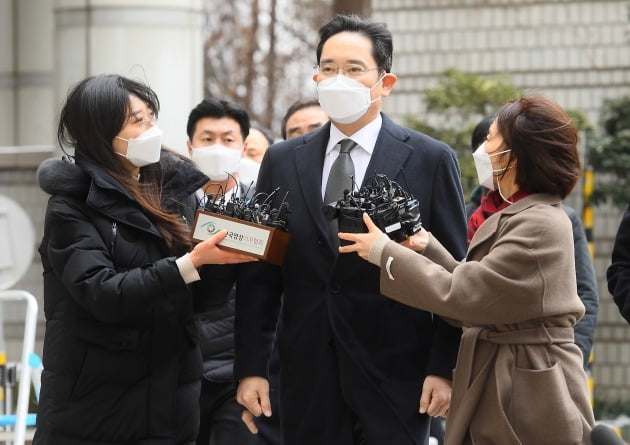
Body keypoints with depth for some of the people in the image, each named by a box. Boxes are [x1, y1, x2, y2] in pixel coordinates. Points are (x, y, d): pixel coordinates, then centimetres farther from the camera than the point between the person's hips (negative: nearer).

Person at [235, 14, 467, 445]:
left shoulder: (430, 160, 0)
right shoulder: (282, 162, 8)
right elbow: (259, 276, 8)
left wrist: (444, 369, -7)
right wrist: (251, 368, 1)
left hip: (396, 378, -3)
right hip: (308, 380, 3)